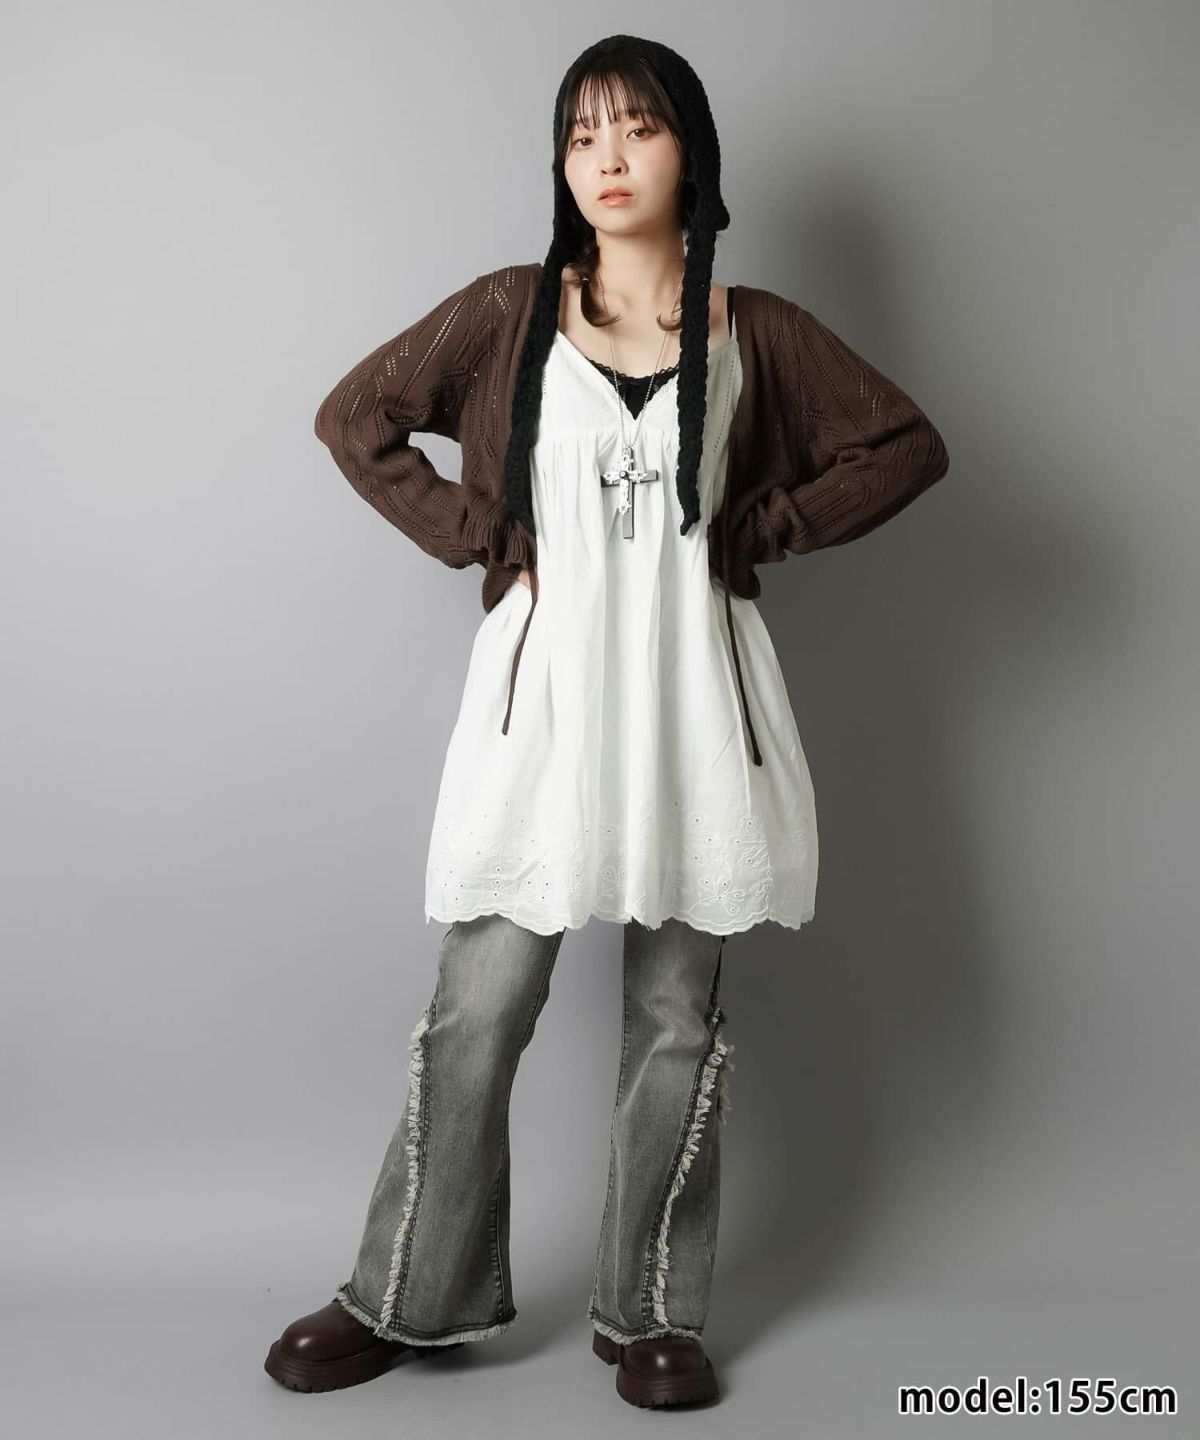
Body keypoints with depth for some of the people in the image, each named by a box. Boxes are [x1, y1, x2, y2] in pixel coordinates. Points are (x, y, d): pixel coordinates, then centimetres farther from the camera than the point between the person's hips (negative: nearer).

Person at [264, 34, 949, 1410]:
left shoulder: (755, 332, 4)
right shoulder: (508, 312, 3)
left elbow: (907, 444, 10)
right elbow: (355, 416, 8)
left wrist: (763, 528, 0)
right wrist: (474, 532, -1)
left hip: (692, 700, 1)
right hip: (544, 693, -1)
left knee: (677, 1022, 8)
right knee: (478, 1013, 3)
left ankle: (649, 1312, 25)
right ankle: (410, 1296, 22)